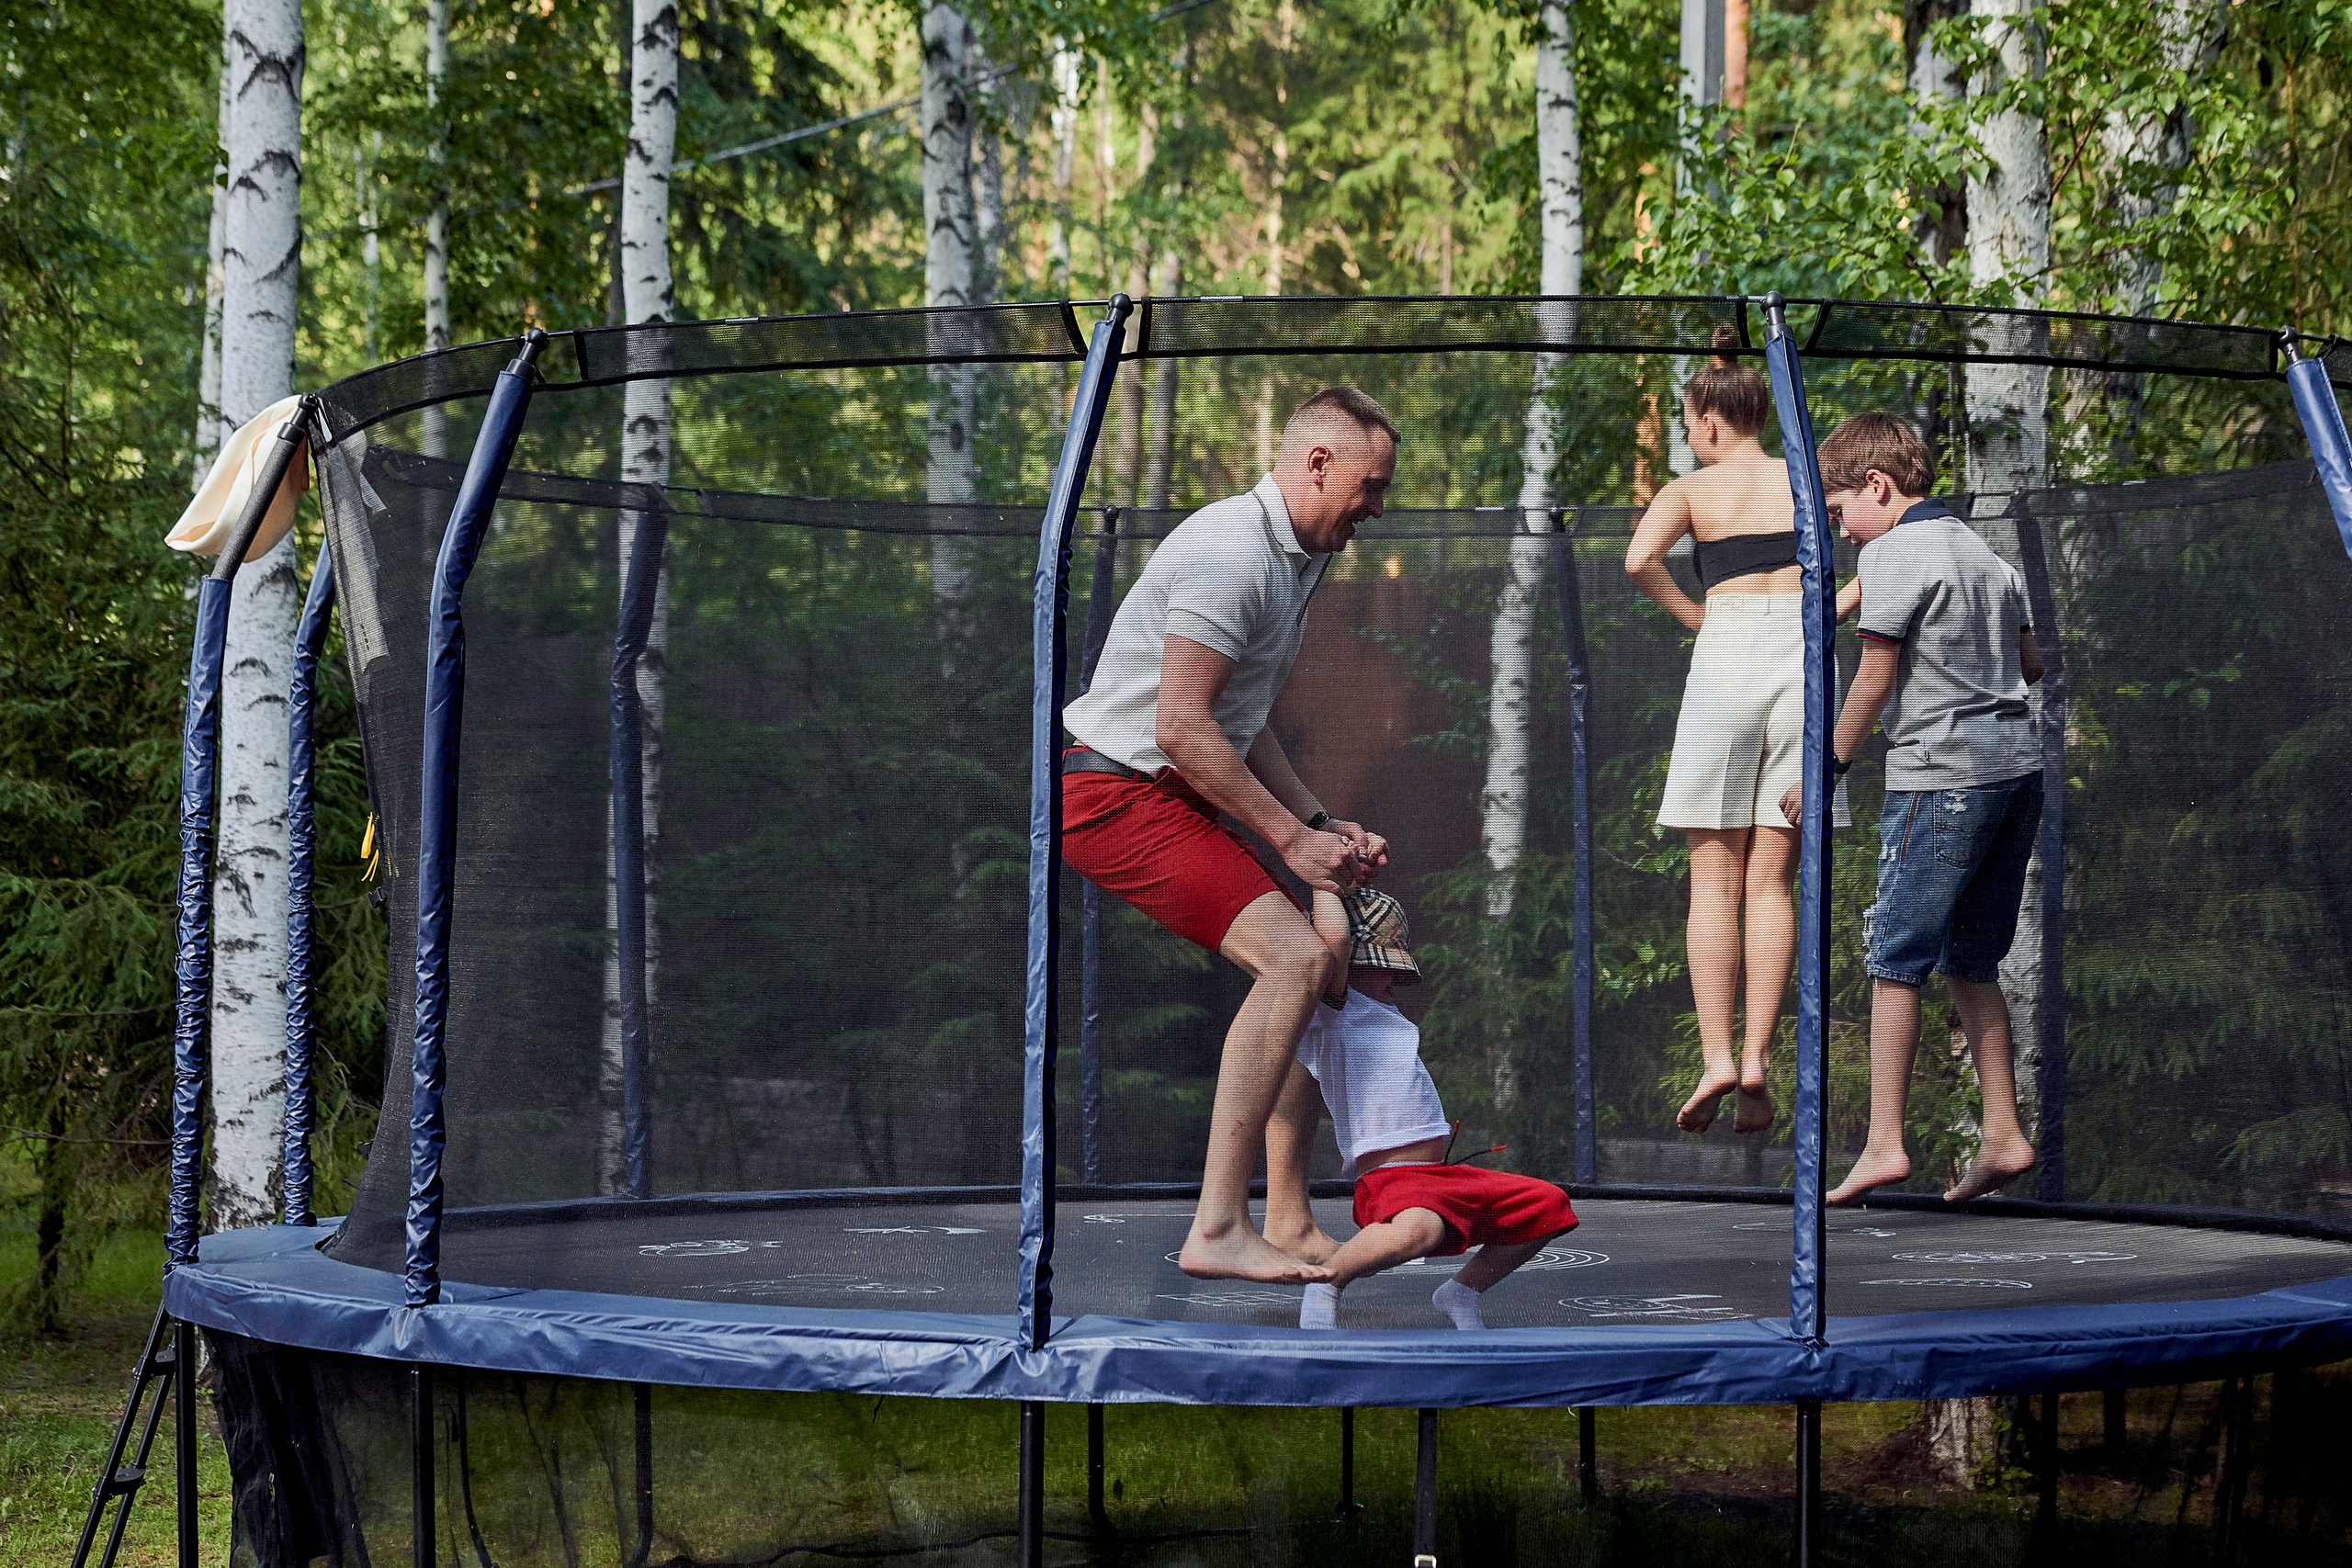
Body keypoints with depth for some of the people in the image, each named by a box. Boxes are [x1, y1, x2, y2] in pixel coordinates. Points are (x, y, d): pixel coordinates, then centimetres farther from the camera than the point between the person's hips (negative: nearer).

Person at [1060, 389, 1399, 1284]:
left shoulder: (1293, 560, 18)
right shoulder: (1231, 551, -17)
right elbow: (1182, 726, -22)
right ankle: (1218, 1232, -24)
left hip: (1169, 796, 11)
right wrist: (1291, 839, -16)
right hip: (1117, 792, -11)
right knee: (1294, 958, -23)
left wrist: (1323, 825, 13)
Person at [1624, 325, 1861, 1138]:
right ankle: (1757, 1064, -3)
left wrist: (1694, 615, 3)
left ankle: (1716, 1057, -10)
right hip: (1802, 653, 2)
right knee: (1771, 882, 4)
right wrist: (1831, 609, 8)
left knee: (1714, 881, 1)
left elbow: (1639, 559, -12)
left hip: (1728, 653, -2)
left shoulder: (1690, 489, 7)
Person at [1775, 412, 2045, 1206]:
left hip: (1941, 774, -8)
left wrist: (1828, 766, -1)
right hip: (2018, 763, 8)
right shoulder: (1986, 554, 17)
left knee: (1896, 961, -5)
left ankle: (1884, 1143, -8)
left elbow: (1875, 675, -9)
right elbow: (2031, 664, 21)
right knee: (1972, 963, 14)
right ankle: (2004, 1136, 11)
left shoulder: (1892, 554, -7)